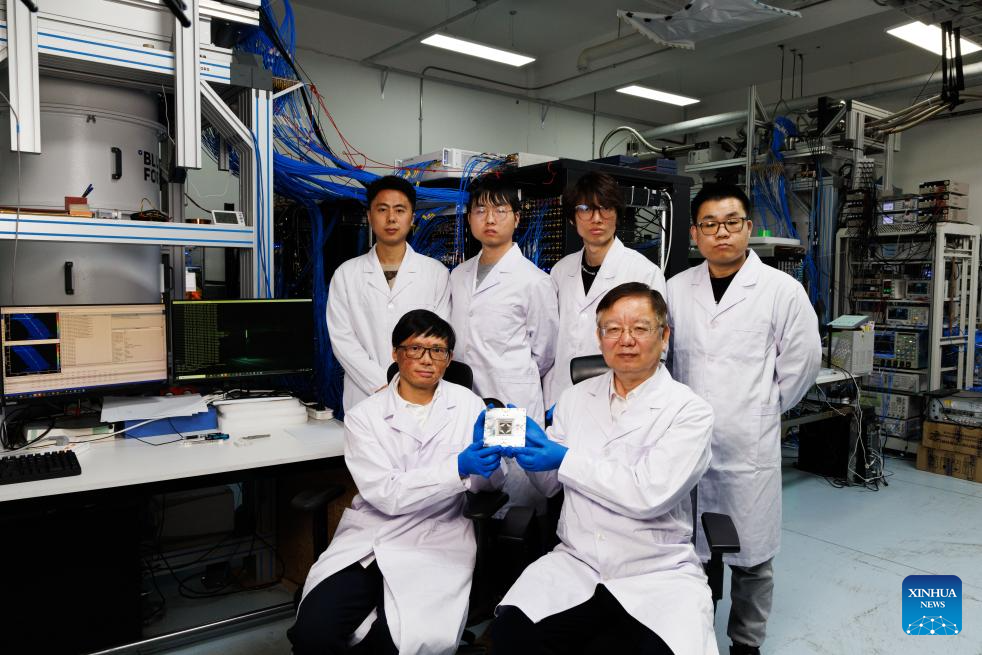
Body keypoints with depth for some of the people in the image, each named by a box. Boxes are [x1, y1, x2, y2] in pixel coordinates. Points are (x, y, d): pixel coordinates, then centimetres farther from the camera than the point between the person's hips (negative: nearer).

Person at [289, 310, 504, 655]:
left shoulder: (467, 404, 2)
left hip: (434, 544, 0)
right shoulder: (364, 416, 0)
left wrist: (486, 452, -22)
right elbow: (387, 494, -11)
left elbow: (490, 482, 0)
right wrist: (458, 467, -23)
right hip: (367, 541, 1)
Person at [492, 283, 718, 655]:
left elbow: (650, 494, -18)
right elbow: (549, 485, 12)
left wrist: (566, 460, -14)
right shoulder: (575, 398, 7)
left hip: (659, 574, -2)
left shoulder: (690, 411, -6)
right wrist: (525, 440, -7)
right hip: (575, 565, 3)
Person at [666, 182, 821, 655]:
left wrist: (763, 408, 6)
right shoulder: (677, 289, 4)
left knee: (751, 555, 10)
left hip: (750, 446, -2)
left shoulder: (782, 289, -5)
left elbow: (802, 361, 2)